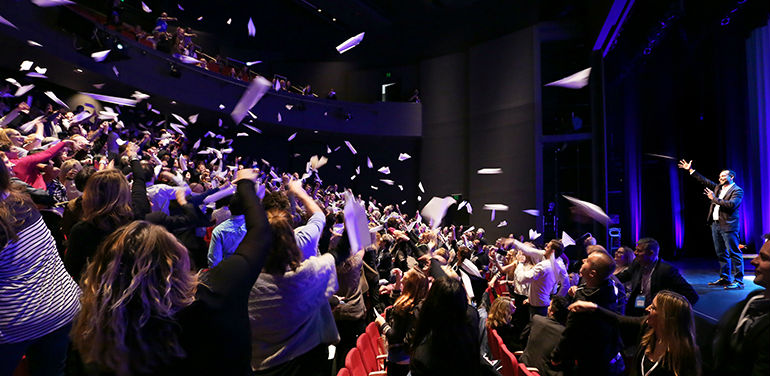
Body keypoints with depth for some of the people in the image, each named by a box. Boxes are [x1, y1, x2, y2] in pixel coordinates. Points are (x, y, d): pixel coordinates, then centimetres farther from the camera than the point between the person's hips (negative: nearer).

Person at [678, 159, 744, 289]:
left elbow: (731, 204, -20)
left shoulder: (737, 190, -5)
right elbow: (705, 181, 20)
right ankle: (725, 278, 20)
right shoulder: (718, 187, 17)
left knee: (734, 253, -6)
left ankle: (738, 281, -2)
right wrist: (690, 170, 17)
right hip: (716, 224, 8)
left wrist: (714, 199, -12)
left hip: (728, 225, -8)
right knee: (721, 254, 12)